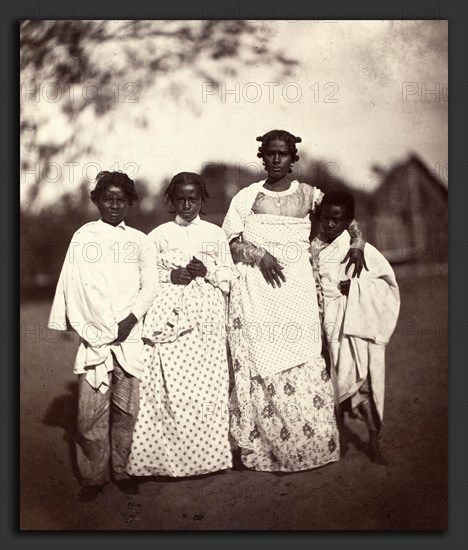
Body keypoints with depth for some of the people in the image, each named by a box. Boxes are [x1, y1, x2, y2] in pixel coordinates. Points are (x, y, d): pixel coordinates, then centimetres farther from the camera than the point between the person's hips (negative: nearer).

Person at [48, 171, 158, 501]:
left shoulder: (140, 241, 11)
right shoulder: (84, 236, 6)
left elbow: (150, 285, 4)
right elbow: (74, 285, 1)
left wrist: (130, 319, -10)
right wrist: (87, 329, -8)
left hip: (130, 335, 2)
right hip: (95, 337, -1)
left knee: (127, 408, 5)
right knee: (92, 411, -1)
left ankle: (121, 471, 20)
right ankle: (93, 477, 14)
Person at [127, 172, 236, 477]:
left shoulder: (216, 234, 10)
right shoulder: (159, 235, 9)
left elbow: (229, 274, 9)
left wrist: (207, 271, -9)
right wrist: (170, 276, -9)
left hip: (206, 318, 0)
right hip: (169, 319, 0)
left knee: (207, 383, -2)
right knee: (169, 385, -5)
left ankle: (207, 452, 10)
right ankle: (167, 452, 6)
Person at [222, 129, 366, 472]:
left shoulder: (309, 196, 9)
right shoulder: (247, 197, 7)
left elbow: (349, 221, 16)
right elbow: (228, 241, 4)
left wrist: (357, 245, -3)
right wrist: (259, 255, -12)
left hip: (297, 288, 1)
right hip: (256, 293, 0)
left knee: (302, 363, -3)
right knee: (260, 363, 0)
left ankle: (309, 443, 13)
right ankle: (263, 449, 12)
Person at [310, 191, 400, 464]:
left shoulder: (361, 250, -5)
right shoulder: (313, 248, 4)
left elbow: (386, 281, -3)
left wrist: (355, 287, -13)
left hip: (356, 324, -3)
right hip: (327, 324, 3)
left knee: (361, 378, -6)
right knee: (334, 380, 10)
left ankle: (374, 441, 10)